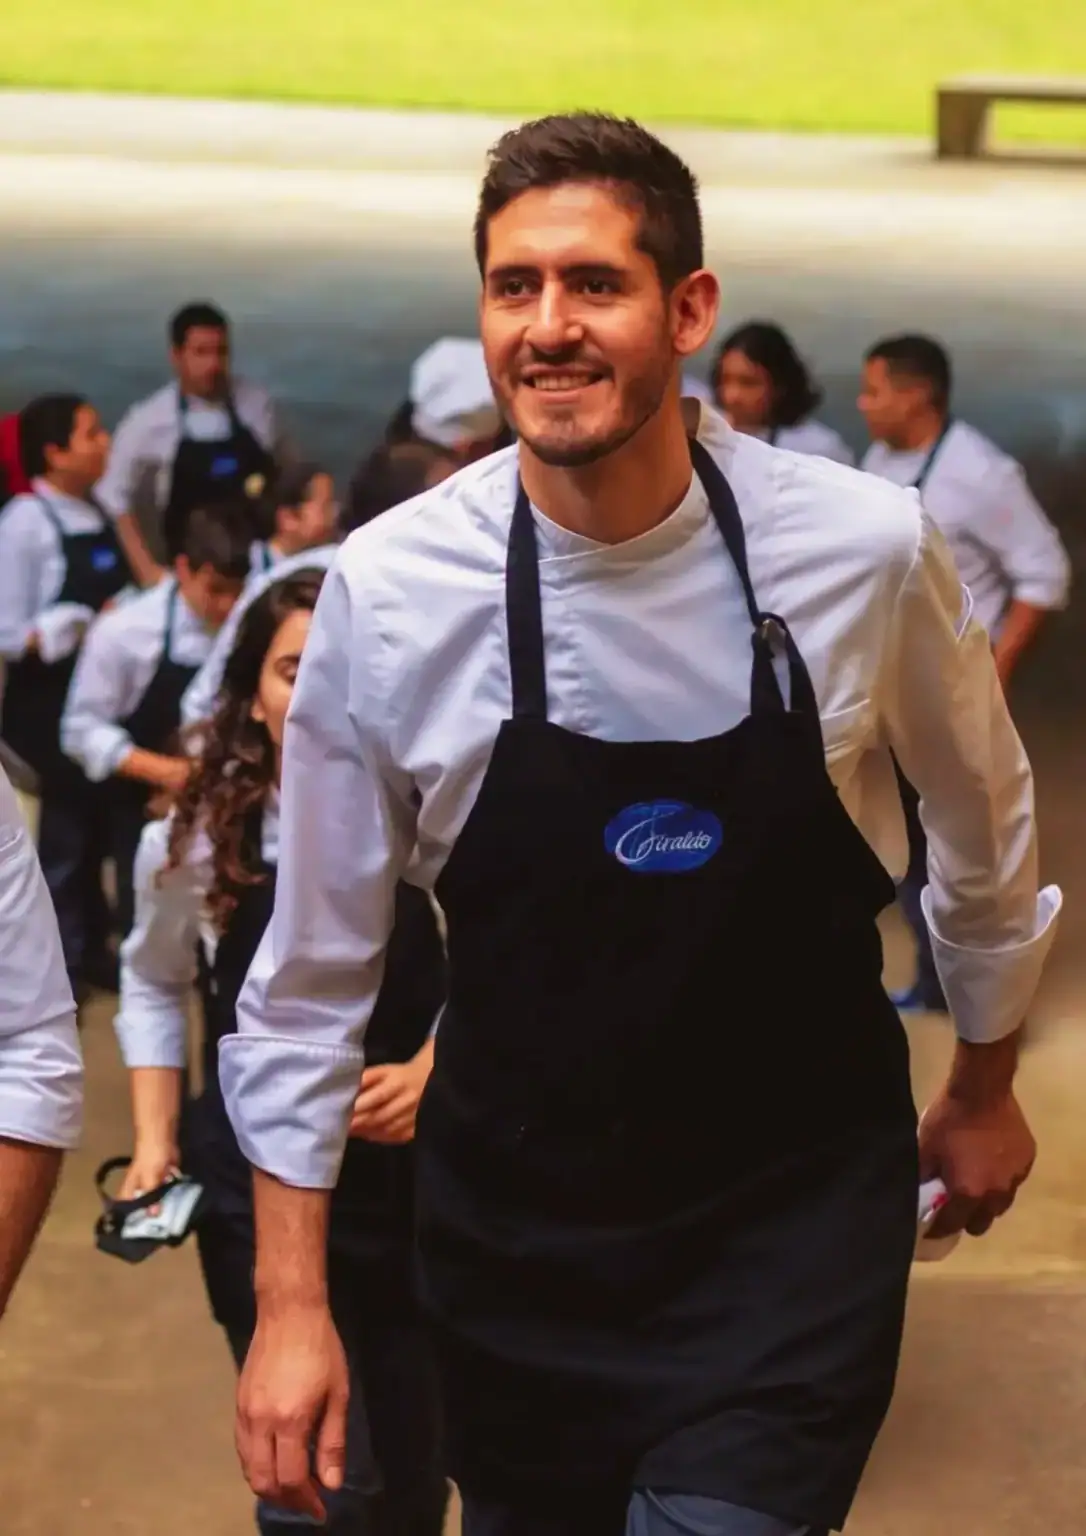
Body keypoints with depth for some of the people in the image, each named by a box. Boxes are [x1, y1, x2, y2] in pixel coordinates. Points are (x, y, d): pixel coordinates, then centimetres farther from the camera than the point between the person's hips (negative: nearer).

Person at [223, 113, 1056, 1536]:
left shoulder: (867, 550, -13)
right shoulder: (386, 588, -13)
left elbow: (983, 817, 7)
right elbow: (314, 963, -3)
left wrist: (986, 1087, 20)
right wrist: (290, 1303, -1)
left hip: (797, 1211, -1)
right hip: (516, 1233, 1)